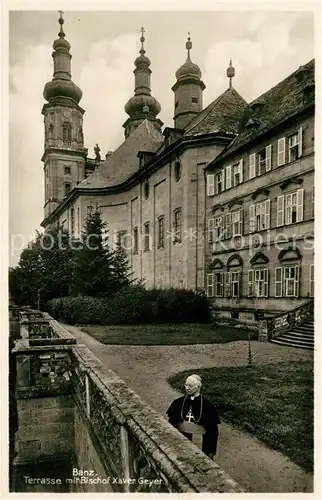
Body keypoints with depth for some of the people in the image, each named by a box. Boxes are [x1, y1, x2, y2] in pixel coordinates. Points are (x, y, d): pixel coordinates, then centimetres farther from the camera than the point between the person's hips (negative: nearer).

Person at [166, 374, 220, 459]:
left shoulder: (207, 405, -12)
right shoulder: (179, 402, -4)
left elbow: (212, 428, -8)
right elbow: (171, 422, 4)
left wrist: (211, 450, -5)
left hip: (199, 442, -2)